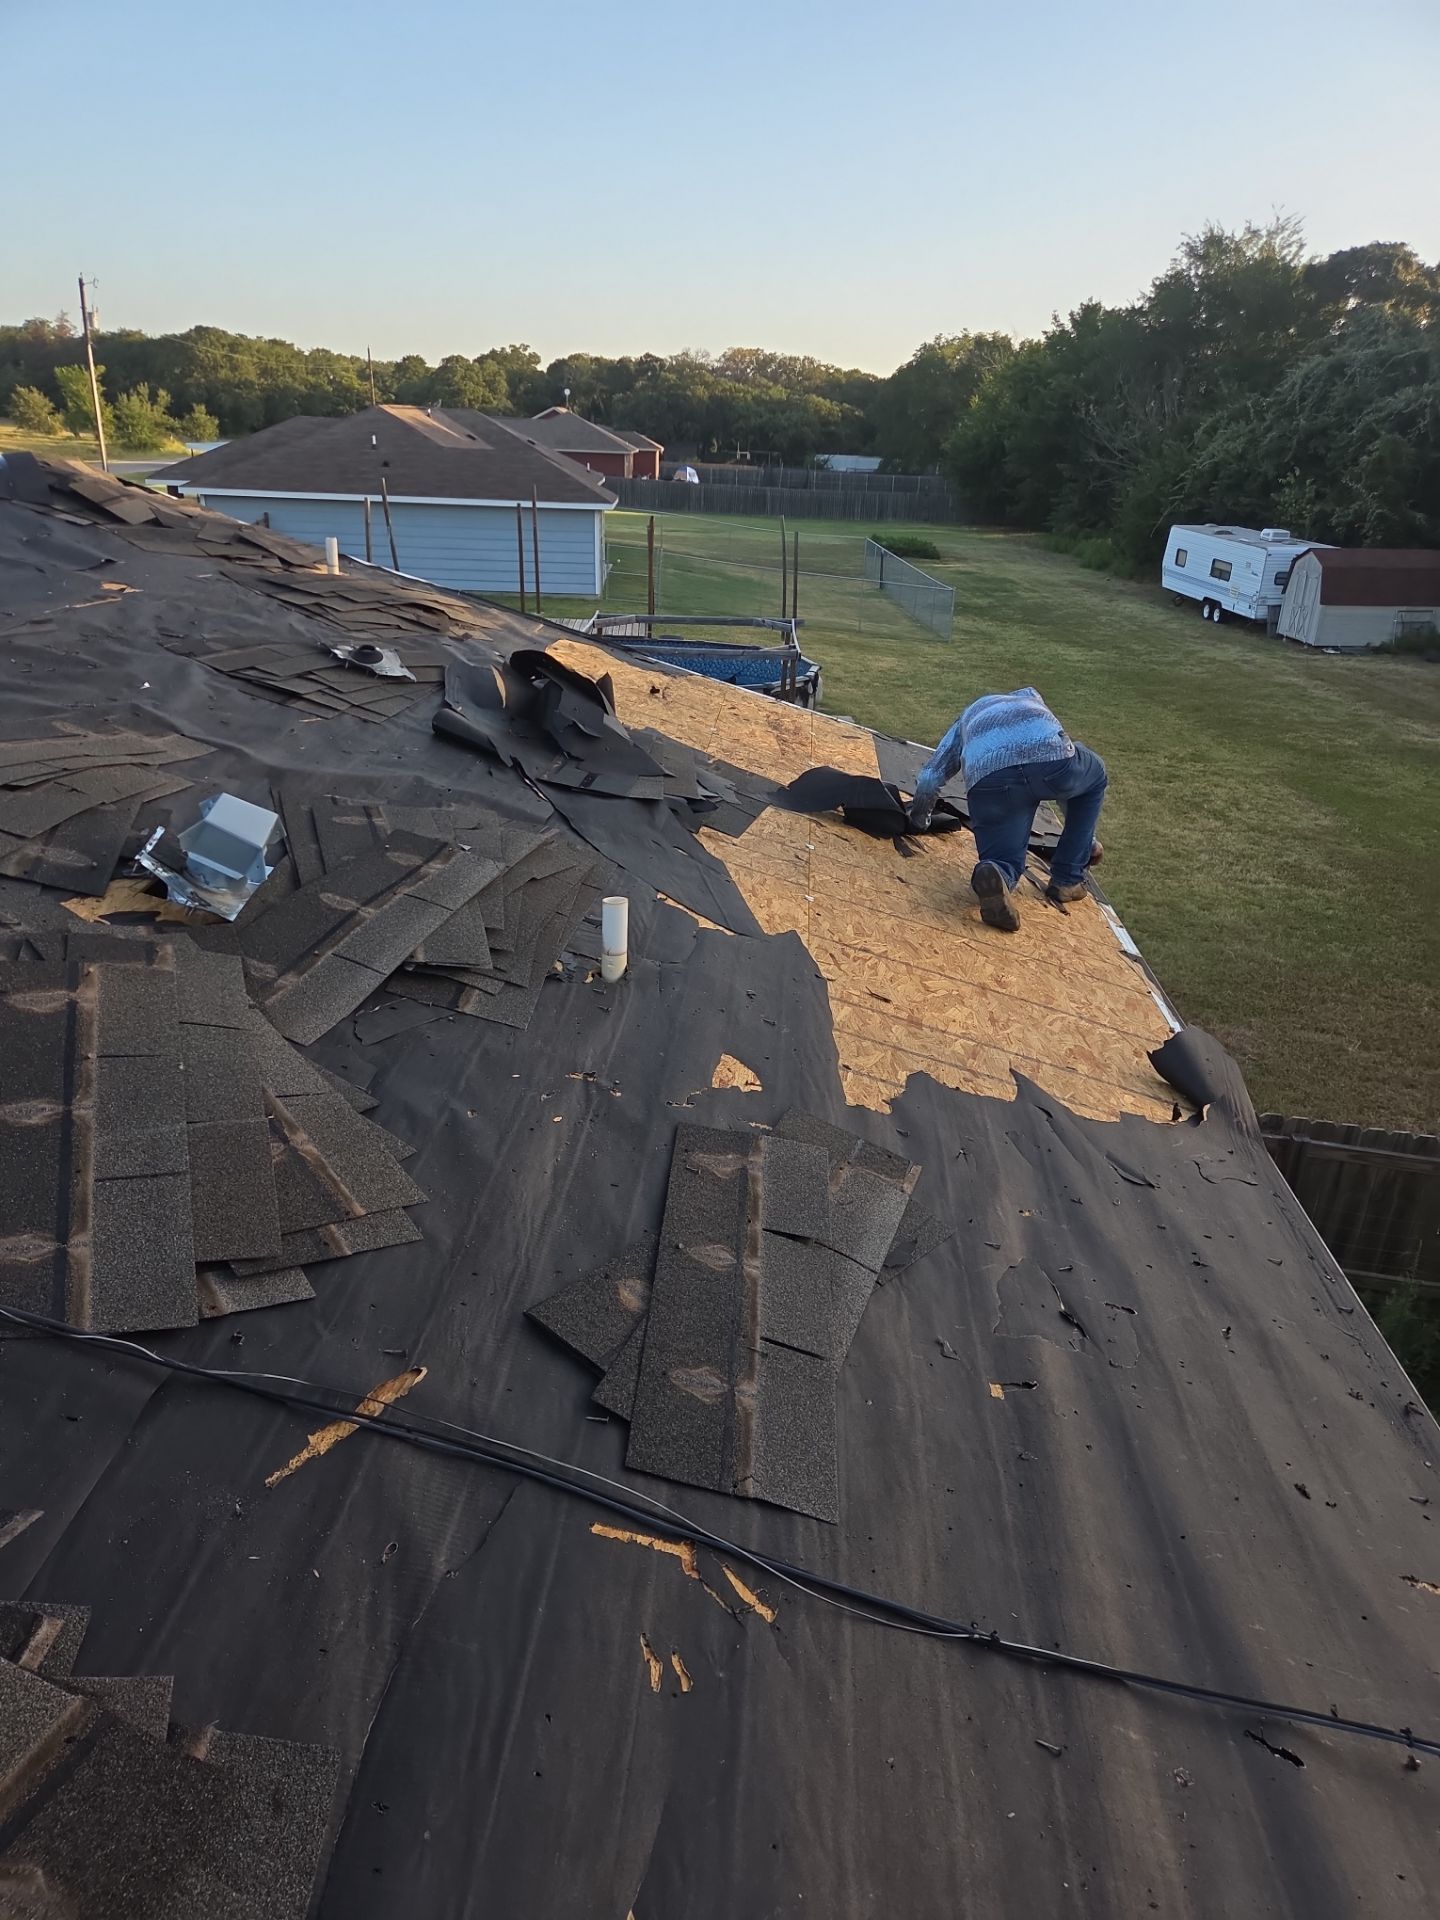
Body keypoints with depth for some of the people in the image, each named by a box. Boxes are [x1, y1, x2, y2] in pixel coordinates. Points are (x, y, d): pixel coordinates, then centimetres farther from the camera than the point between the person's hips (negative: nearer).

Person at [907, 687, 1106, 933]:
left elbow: (929, 778, 30)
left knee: (1003, 862, 16)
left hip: (988, 778, 0)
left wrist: (918, 821, 50)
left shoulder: (967, 718, 42)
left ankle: (994, 875, -23)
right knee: (1094, 775, 34)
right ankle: (1067, 880, 25)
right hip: (1052, 756, 0)